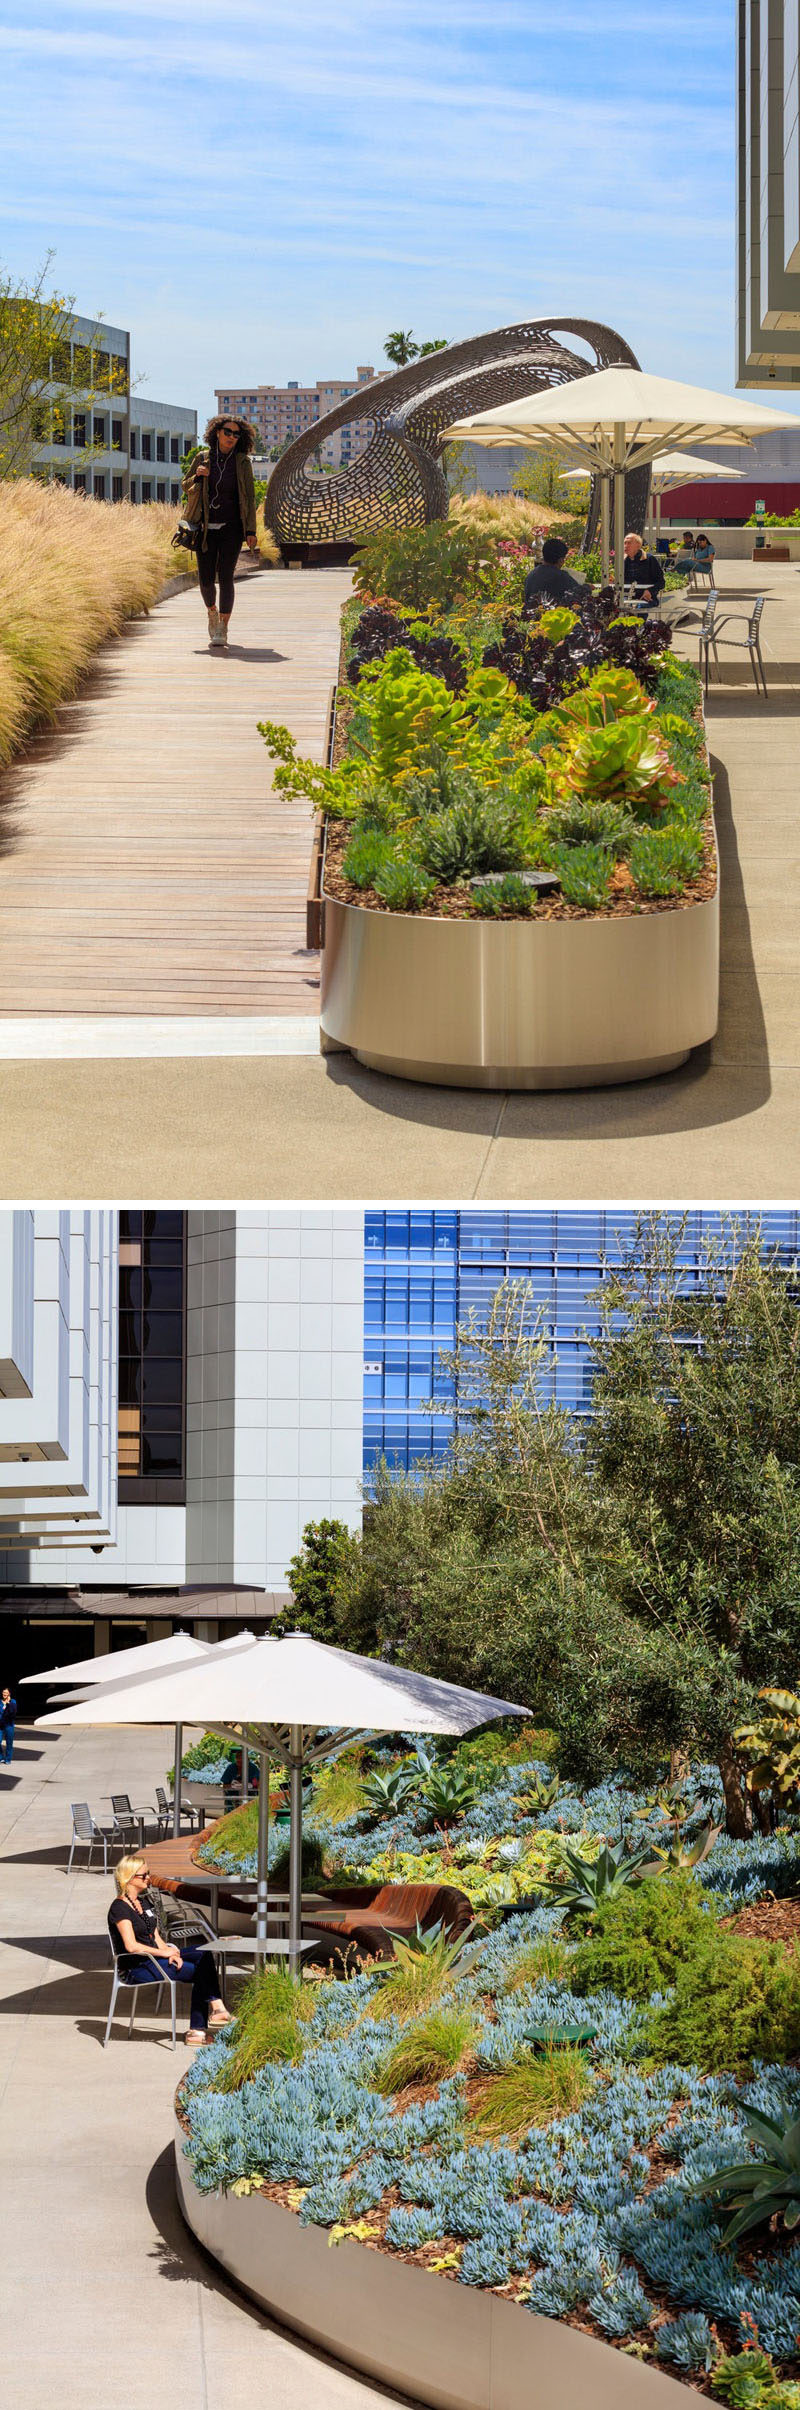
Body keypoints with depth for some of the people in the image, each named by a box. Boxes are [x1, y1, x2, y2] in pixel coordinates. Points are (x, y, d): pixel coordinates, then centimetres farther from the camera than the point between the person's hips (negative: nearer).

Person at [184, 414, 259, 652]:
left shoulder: (242, 462, 0)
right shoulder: (202, 459, 4)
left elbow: (249, 497, 1)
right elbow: (187, 488, 13)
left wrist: (251, 531, -6)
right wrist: (198, 476, -10)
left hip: (231, 527, -2)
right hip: (205, 528, 2)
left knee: (225, 576, -12)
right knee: (206, 579, -1)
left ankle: (221, 632, -10)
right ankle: (212, 612, 32)